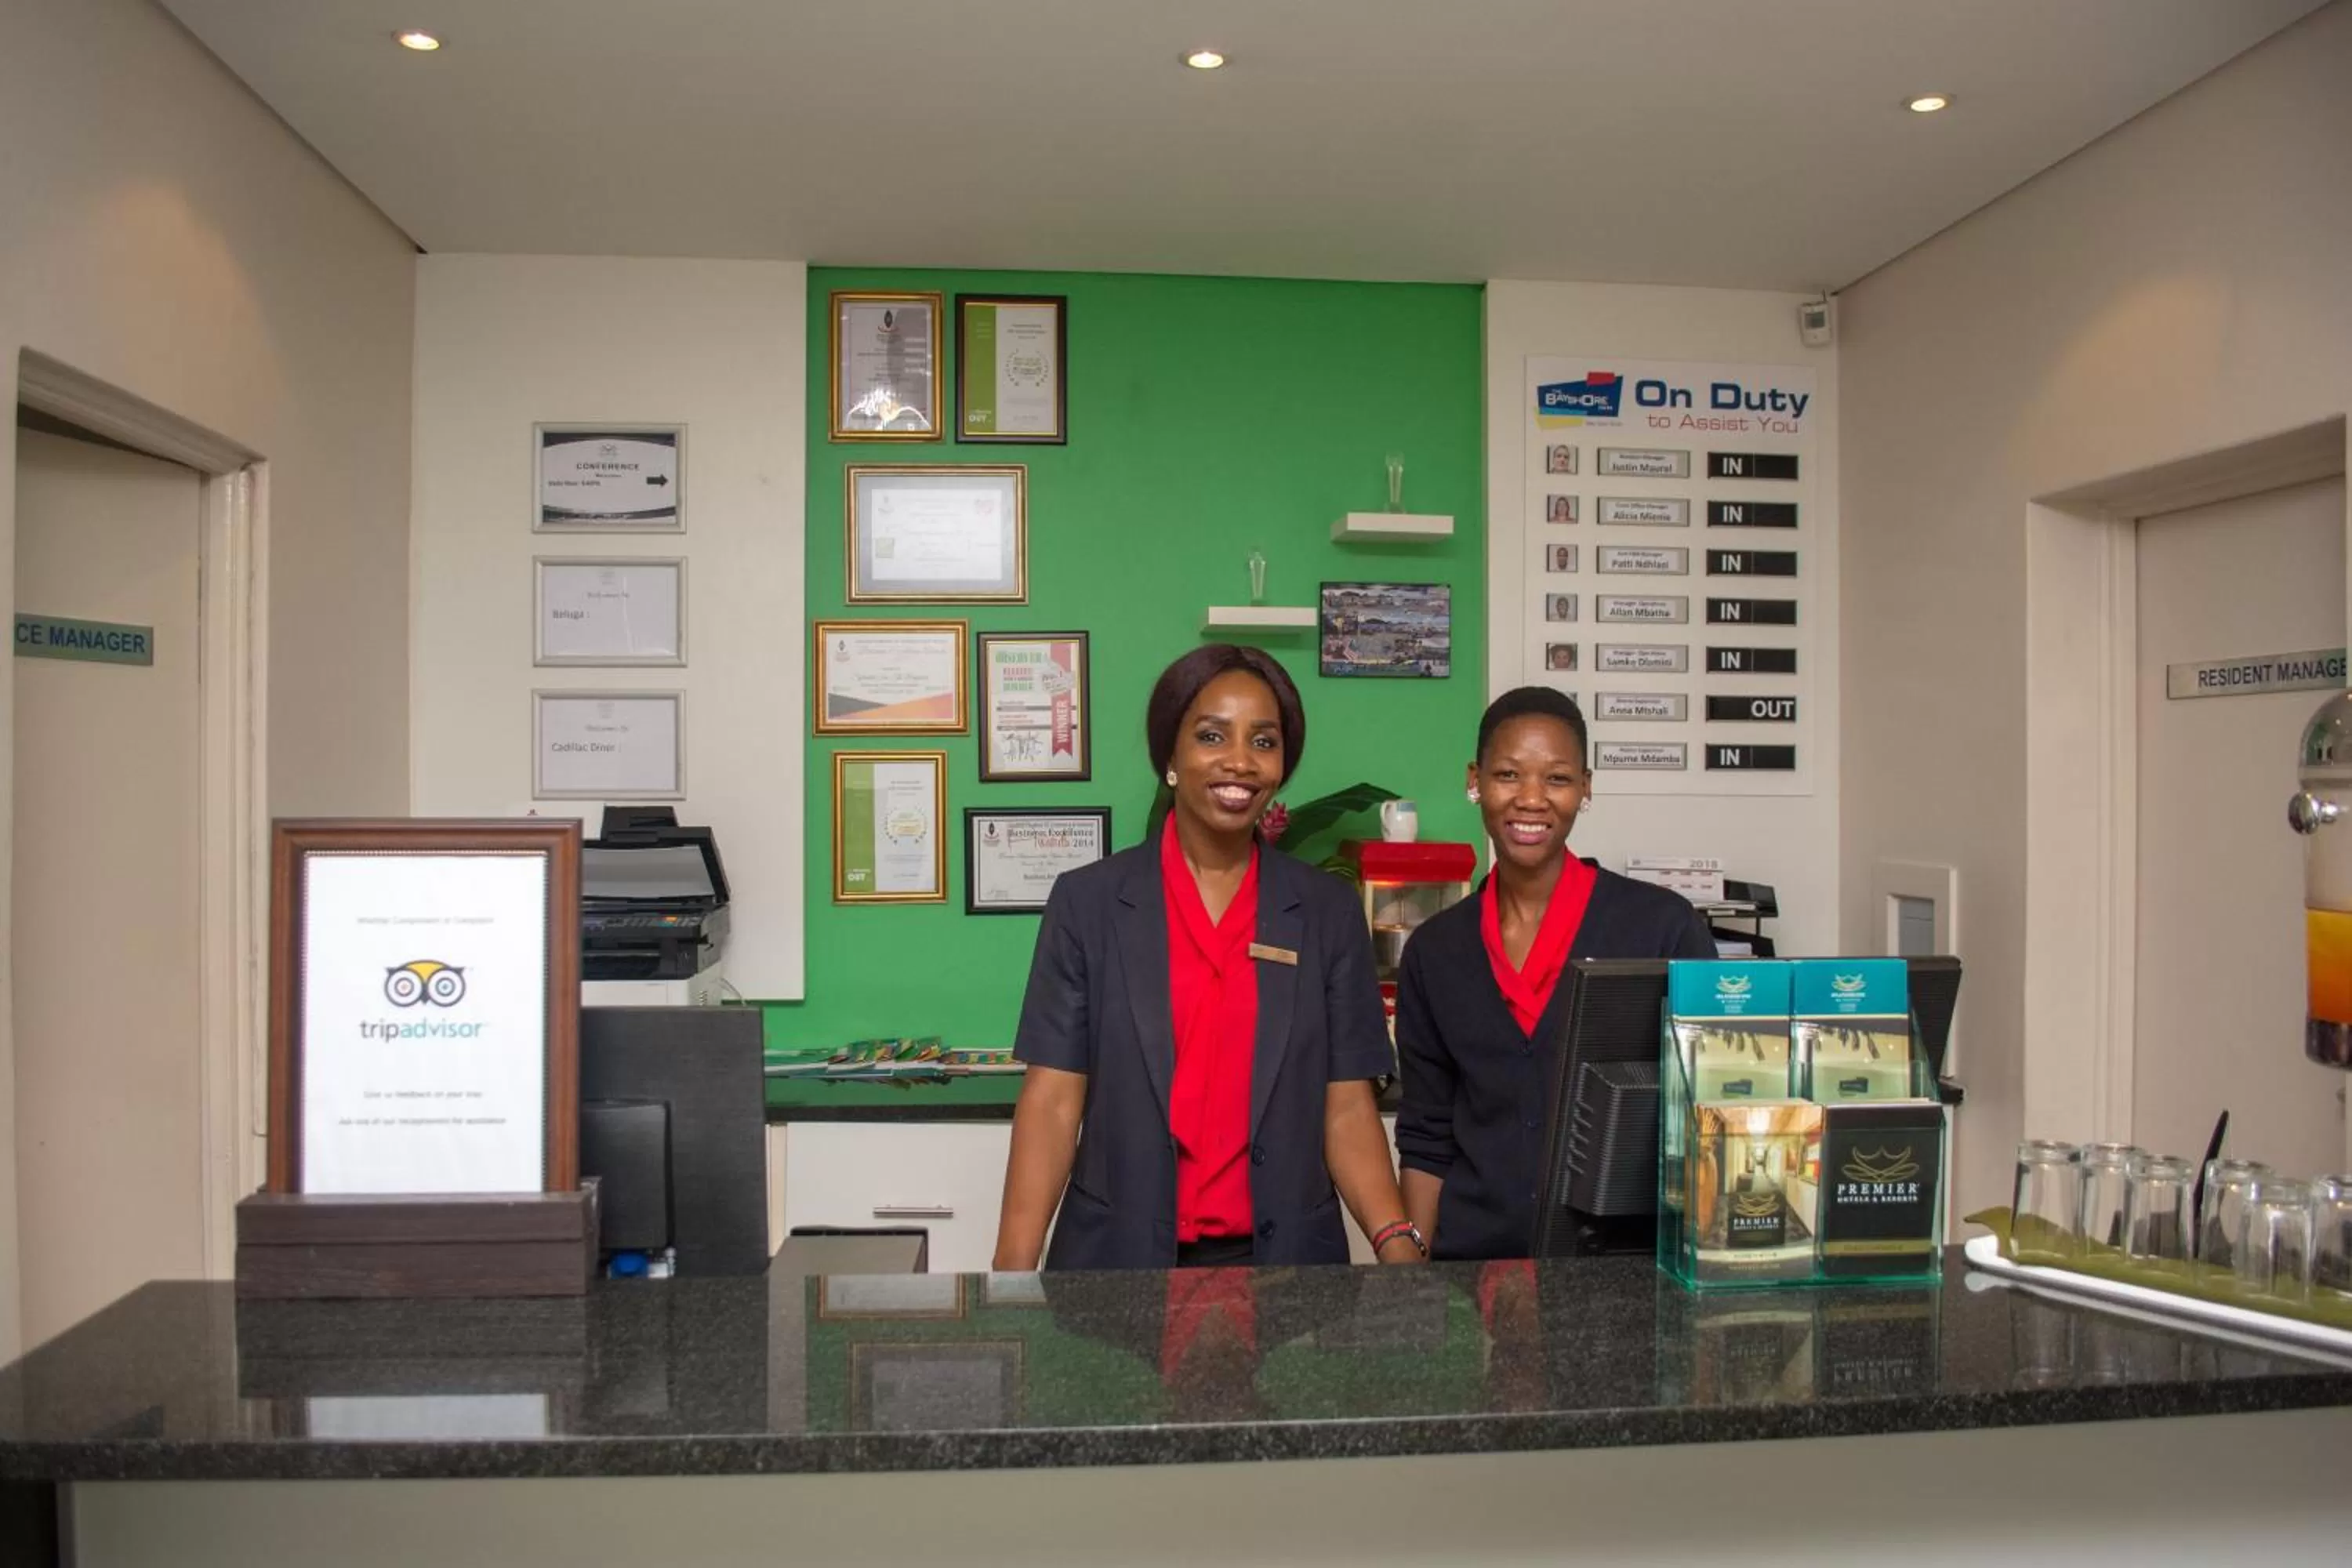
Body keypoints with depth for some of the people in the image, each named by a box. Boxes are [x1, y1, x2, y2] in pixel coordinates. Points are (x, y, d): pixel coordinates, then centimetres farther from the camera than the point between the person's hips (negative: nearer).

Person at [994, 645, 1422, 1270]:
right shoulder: (1087, 901, -3)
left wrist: (1397, 1243, -14)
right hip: (1117, 1253, -1)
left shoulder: (1329, 912, 1)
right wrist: (1013, 1266, -14)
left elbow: (1346, 1107, 0)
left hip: (1282, 1252, 1)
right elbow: (1053, 1100, -6)